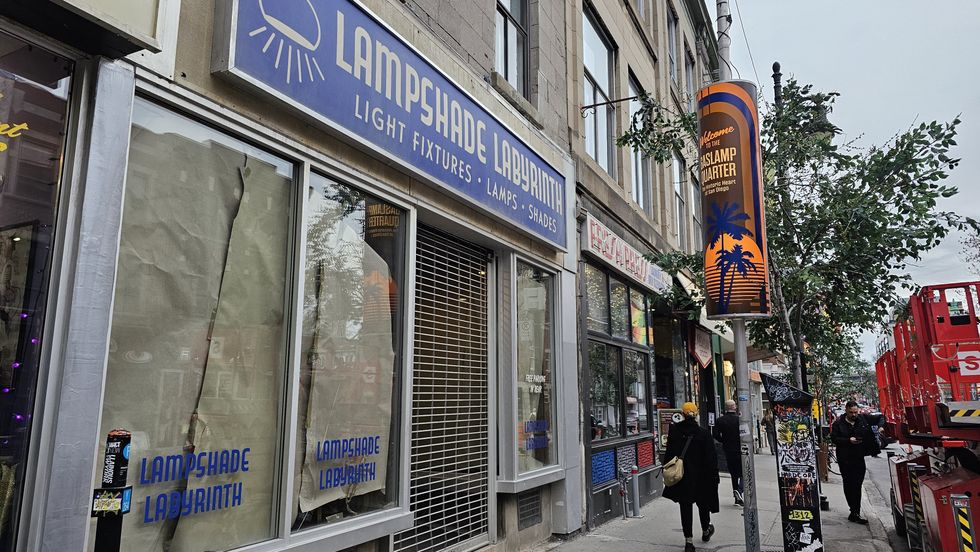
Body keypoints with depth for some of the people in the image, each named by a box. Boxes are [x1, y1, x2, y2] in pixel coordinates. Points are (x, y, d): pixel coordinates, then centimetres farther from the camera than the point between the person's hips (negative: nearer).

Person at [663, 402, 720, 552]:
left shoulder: (673, 430, -9)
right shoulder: (703, 433, -12)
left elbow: (668, 453, -4)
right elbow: (710, 458, -8)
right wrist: (714, 476, 0)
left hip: (681, 477, 0)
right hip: (700, 477, 0)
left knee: (685, 506, 7)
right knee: (703, 503, 21)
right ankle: (706, 531, 42)